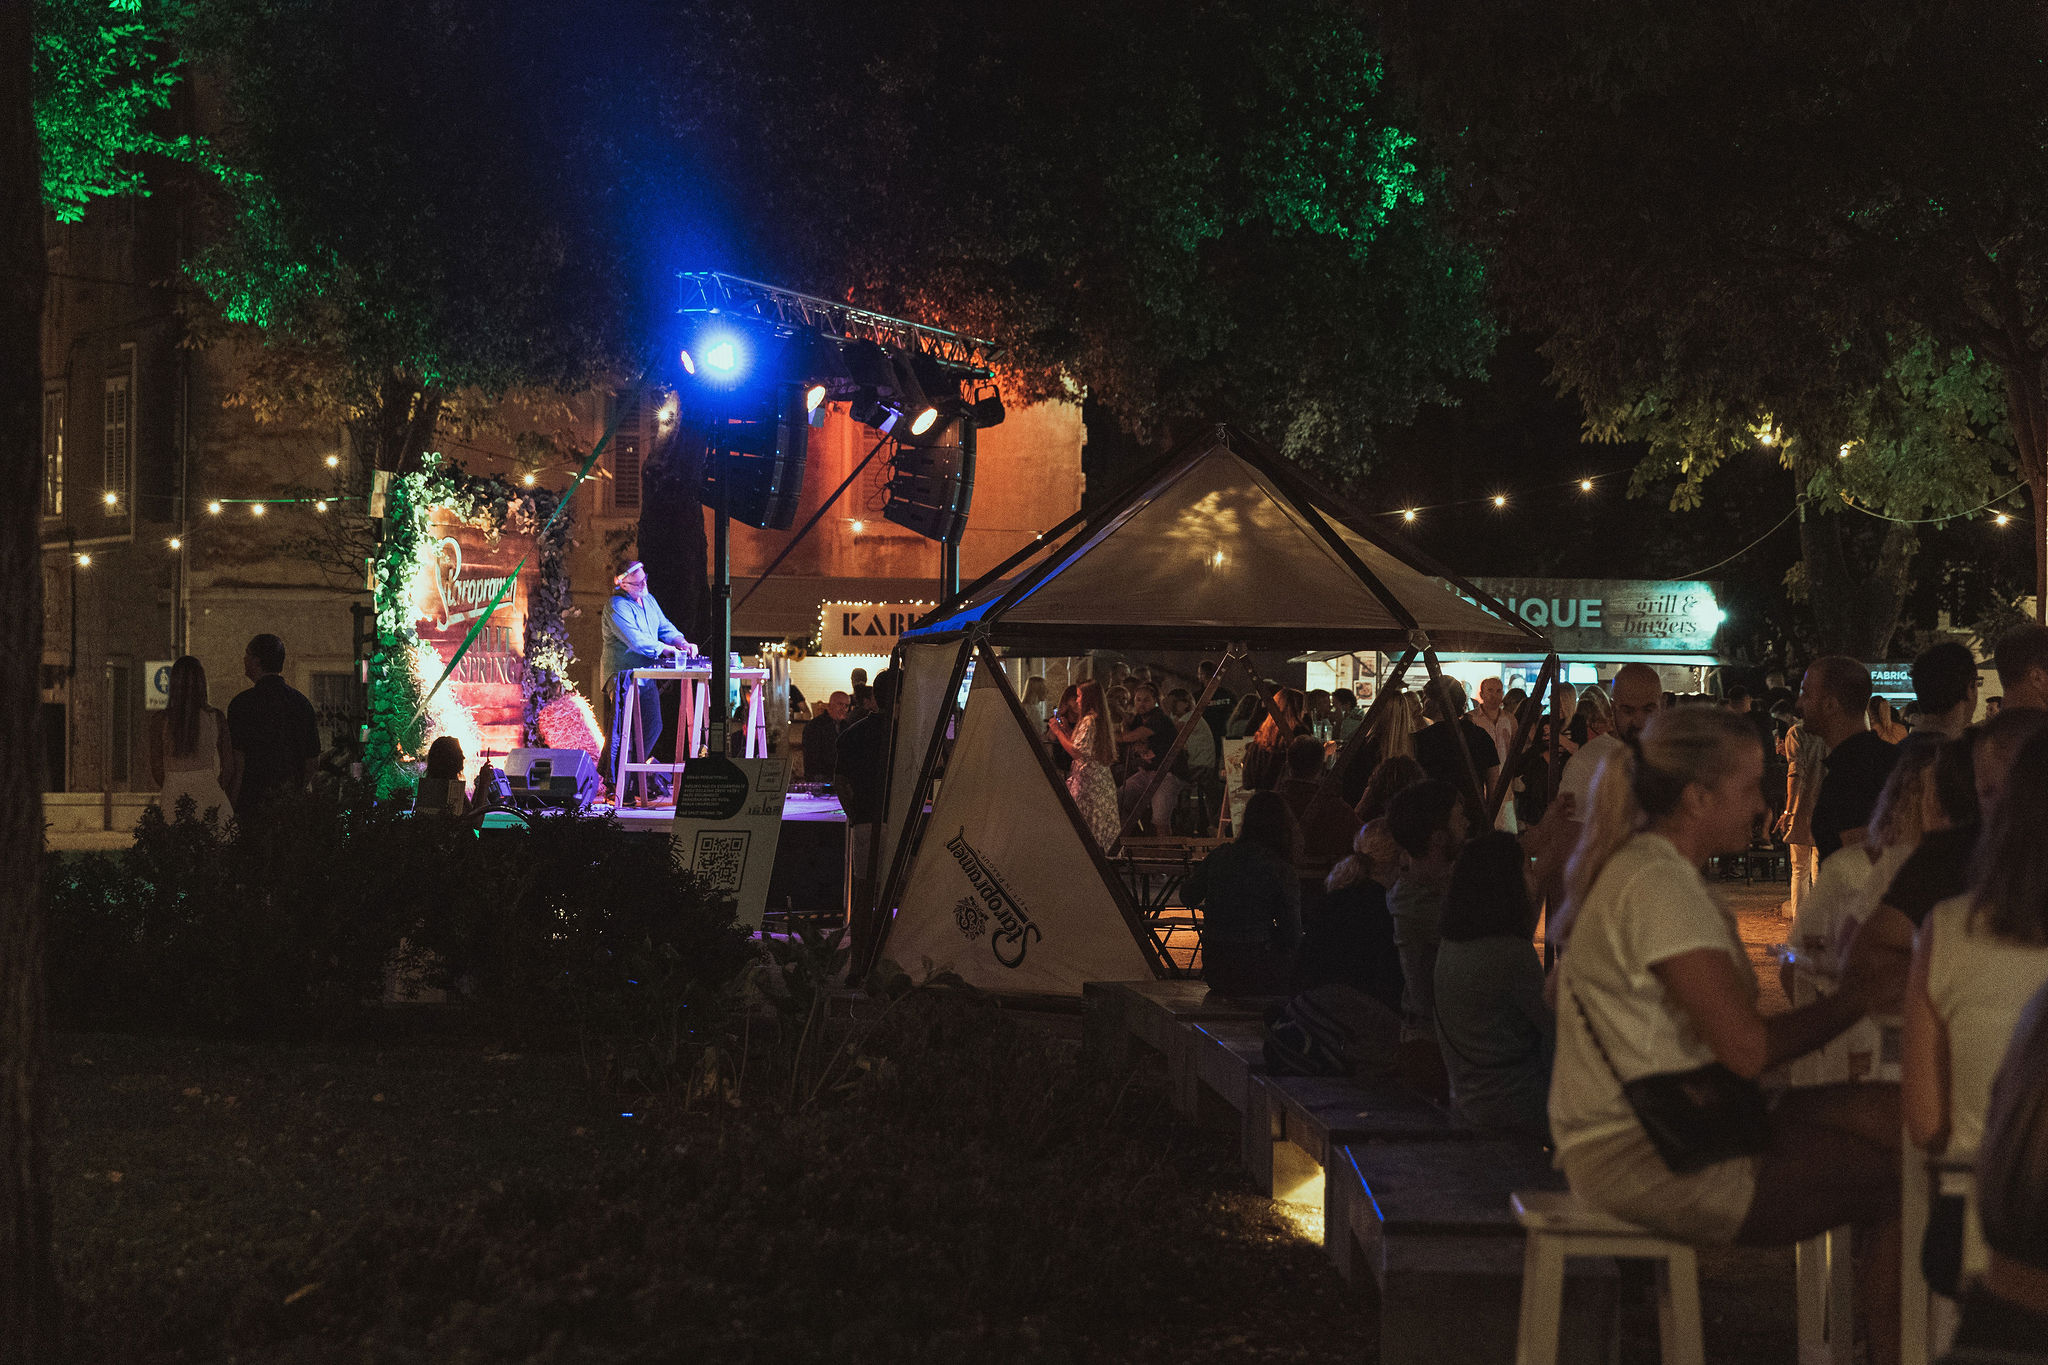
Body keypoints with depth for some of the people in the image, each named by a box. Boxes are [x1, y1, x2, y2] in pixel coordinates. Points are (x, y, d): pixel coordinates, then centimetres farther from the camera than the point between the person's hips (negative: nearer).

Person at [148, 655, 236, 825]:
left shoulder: (159, 720, -2)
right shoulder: (216, 718, -1)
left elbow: (156, 770, 3)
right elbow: (228, 767, 4)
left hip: (172, 796, 0)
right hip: (208, 792, 0)